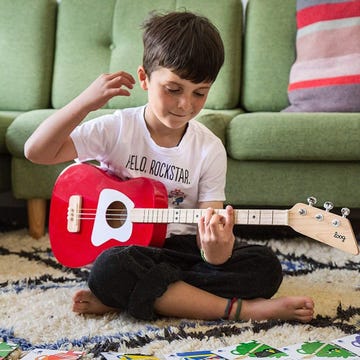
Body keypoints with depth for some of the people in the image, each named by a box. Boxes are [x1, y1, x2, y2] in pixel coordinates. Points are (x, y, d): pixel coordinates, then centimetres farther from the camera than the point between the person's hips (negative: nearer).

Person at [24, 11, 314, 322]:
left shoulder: (210, 149, -3)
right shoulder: (118, 129, -6)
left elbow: (208, 224, -8)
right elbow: (36, 152, -12)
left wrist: (216, 249, -34)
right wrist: (86, 102, -22)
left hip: (183, 247, 3)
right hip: (127, 247, -2)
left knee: (265, 267, -20)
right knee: (110, 269, -37)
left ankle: (125, 298, -24)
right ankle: (243, 309, -29)